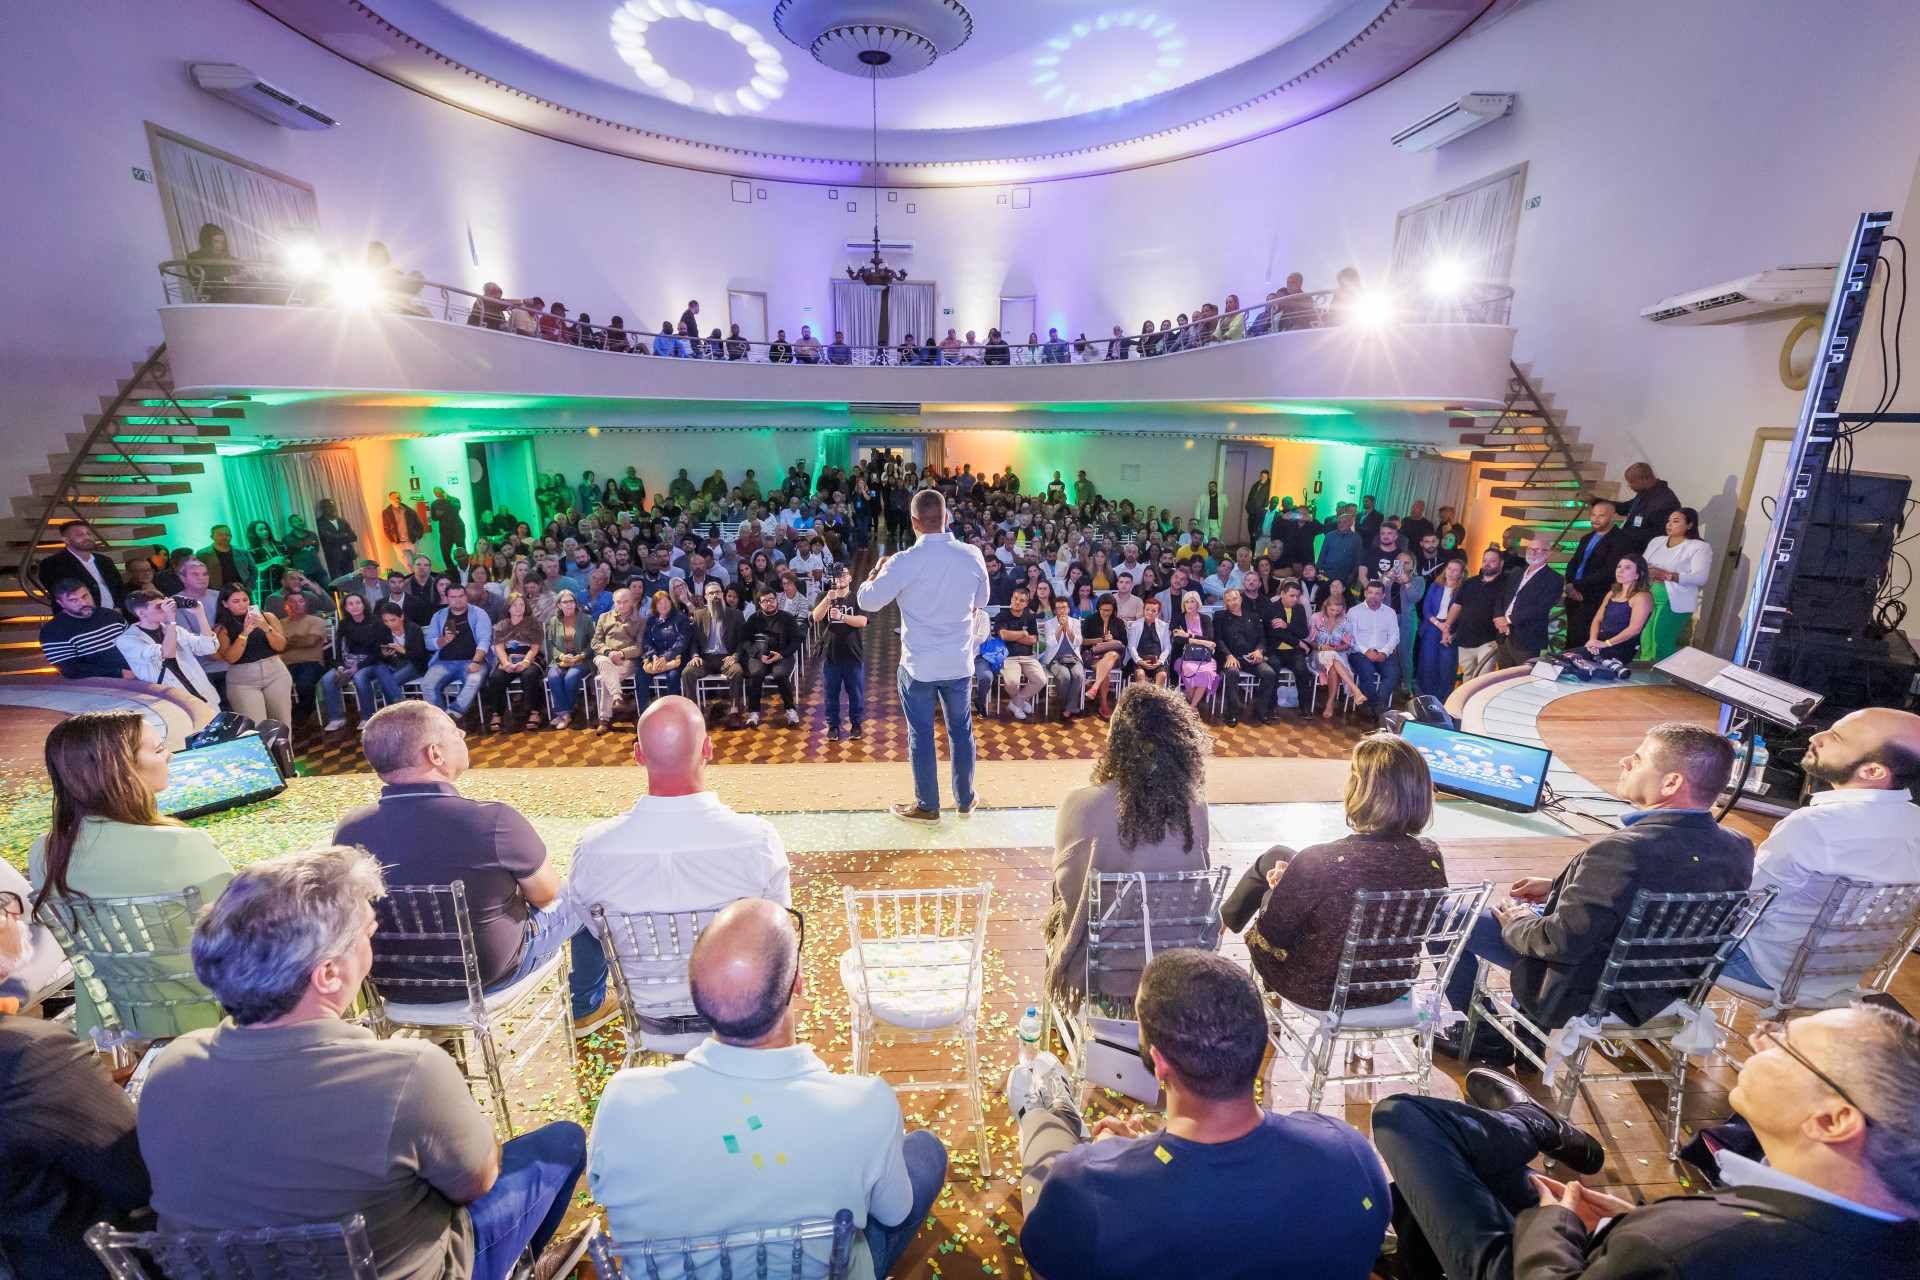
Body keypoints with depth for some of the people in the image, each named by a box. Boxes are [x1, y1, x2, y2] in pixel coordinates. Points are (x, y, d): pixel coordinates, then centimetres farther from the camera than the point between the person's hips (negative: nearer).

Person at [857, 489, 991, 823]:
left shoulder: (904, 562, -17)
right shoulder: (973, 556, -6)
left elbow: (867, 601, -7)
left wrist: (877, 570, 10)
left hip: (918, 666, -3)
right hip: (960, 663, 3)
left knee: (921, 736, 11)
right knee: (961, 731, 18)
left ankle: (927, 807, 23)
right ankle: (965, 799, 33)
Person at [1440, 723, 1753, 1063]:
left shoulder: (1621, 850, -37)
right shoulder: (1738, 848, -9)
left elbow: (1562, 942, -31)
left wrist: (1517, 924, -10)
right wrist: (1559, 887, 7)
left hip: (1580, 998, -8)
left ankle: (1484, 1041, 25)